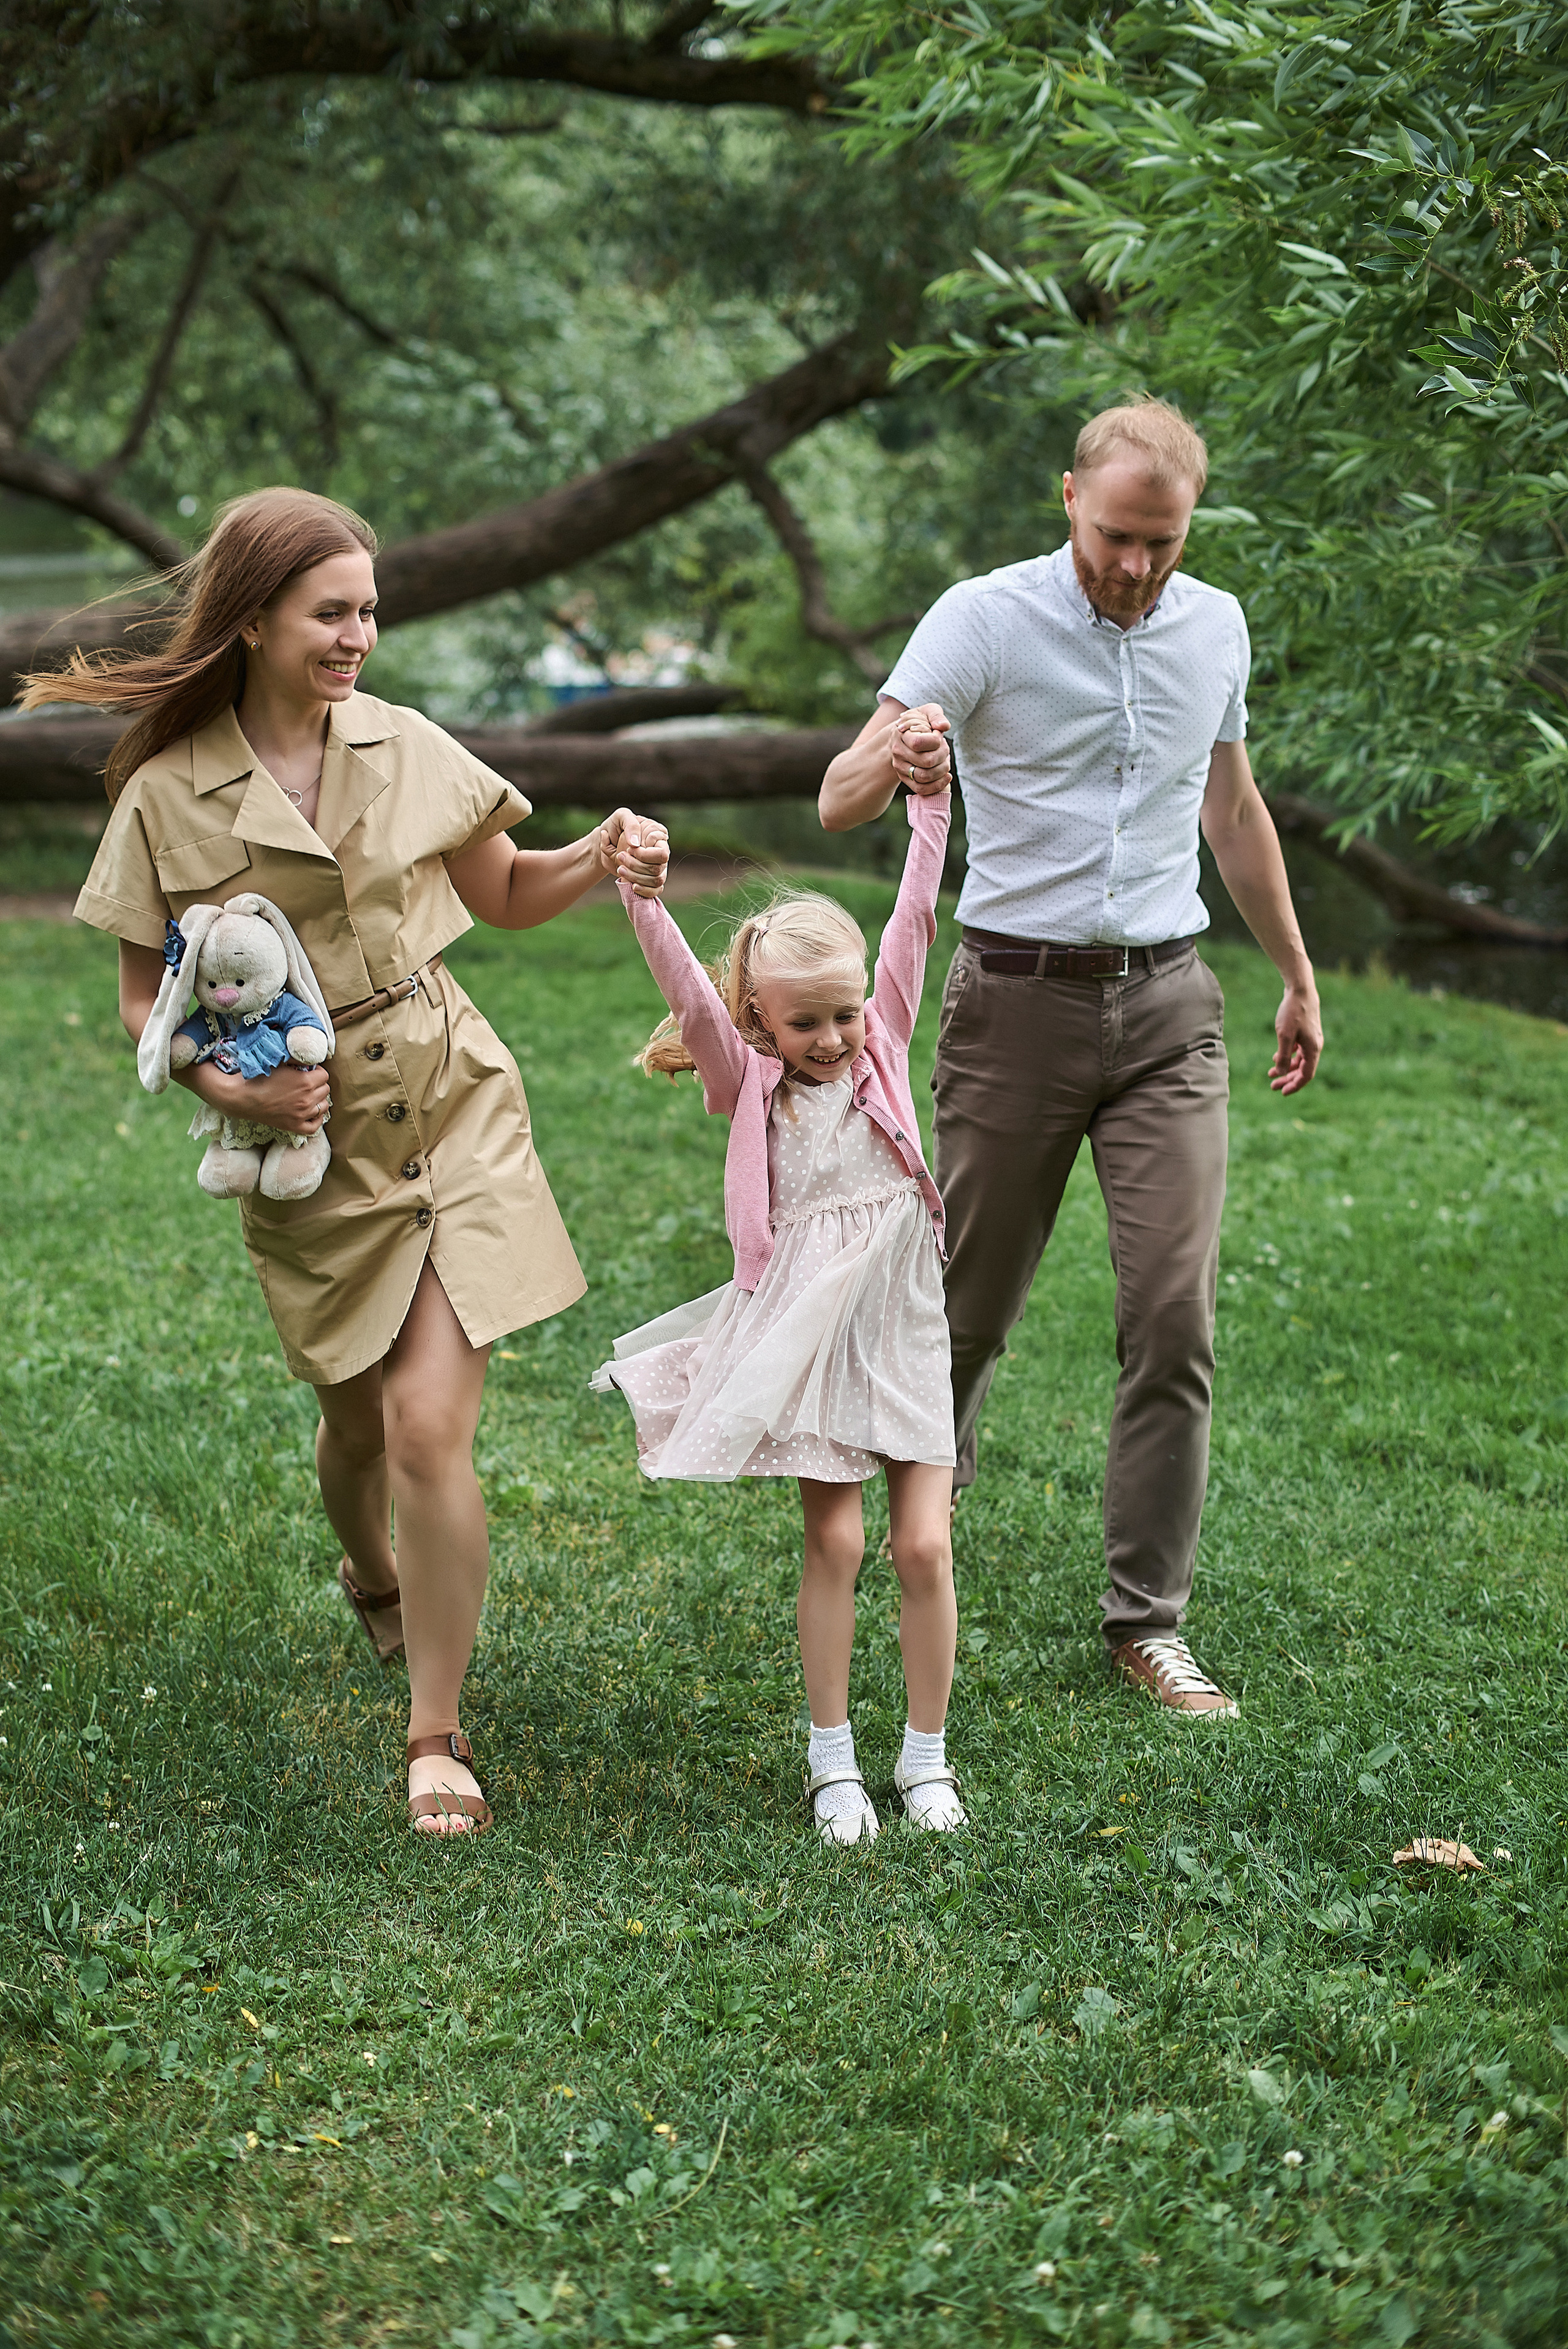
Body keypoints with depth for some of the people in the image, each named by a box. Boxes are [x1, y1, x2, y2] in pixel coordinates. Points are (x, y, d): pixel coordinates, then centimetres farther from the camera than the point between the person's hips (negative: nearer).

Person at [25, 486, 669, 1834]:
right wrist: (228, 1083, -16)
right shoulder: (170, 795, -5)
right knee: (358, 1417, 15)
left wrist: (603, 859, -6)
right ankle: (374, 1577, 53)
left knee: (428, 1422, -11)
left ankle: (436, 1739, 2)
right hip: (307, 1138, 0)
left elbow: (506, 898, 13)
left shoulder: (405, 750, -1)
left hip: (450, 1105, 0)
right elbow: (142, 999, 1)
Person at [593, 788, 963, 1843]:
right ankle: (833, 1758, 13)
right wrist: (640, 895, -31)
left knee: (924, 1546, -1)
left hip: (905, 1329, 2)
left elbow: (913, 918, -3)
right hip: (807, 1336, -1)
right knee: (834, 1540, -1)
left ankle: (928, 1755, 14)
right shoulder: (750, 1080, -1)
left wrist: (929, 801, -10)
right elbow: (687, 987, -17)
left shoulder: (884, 1044, 4)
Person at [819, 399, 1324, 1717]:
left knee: (1175, 1316, -7)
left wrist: (1298, 975, 28)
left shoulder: (1216, 627, 7)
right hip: (1021, 1002, -3)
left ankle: (1148, 1620, 1)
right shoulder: (986, 619, -8)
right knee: (970, 1303, 8)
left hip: (1167, 1009, 3)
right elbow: (838, 803, -17)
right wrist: (895, 759, -41)